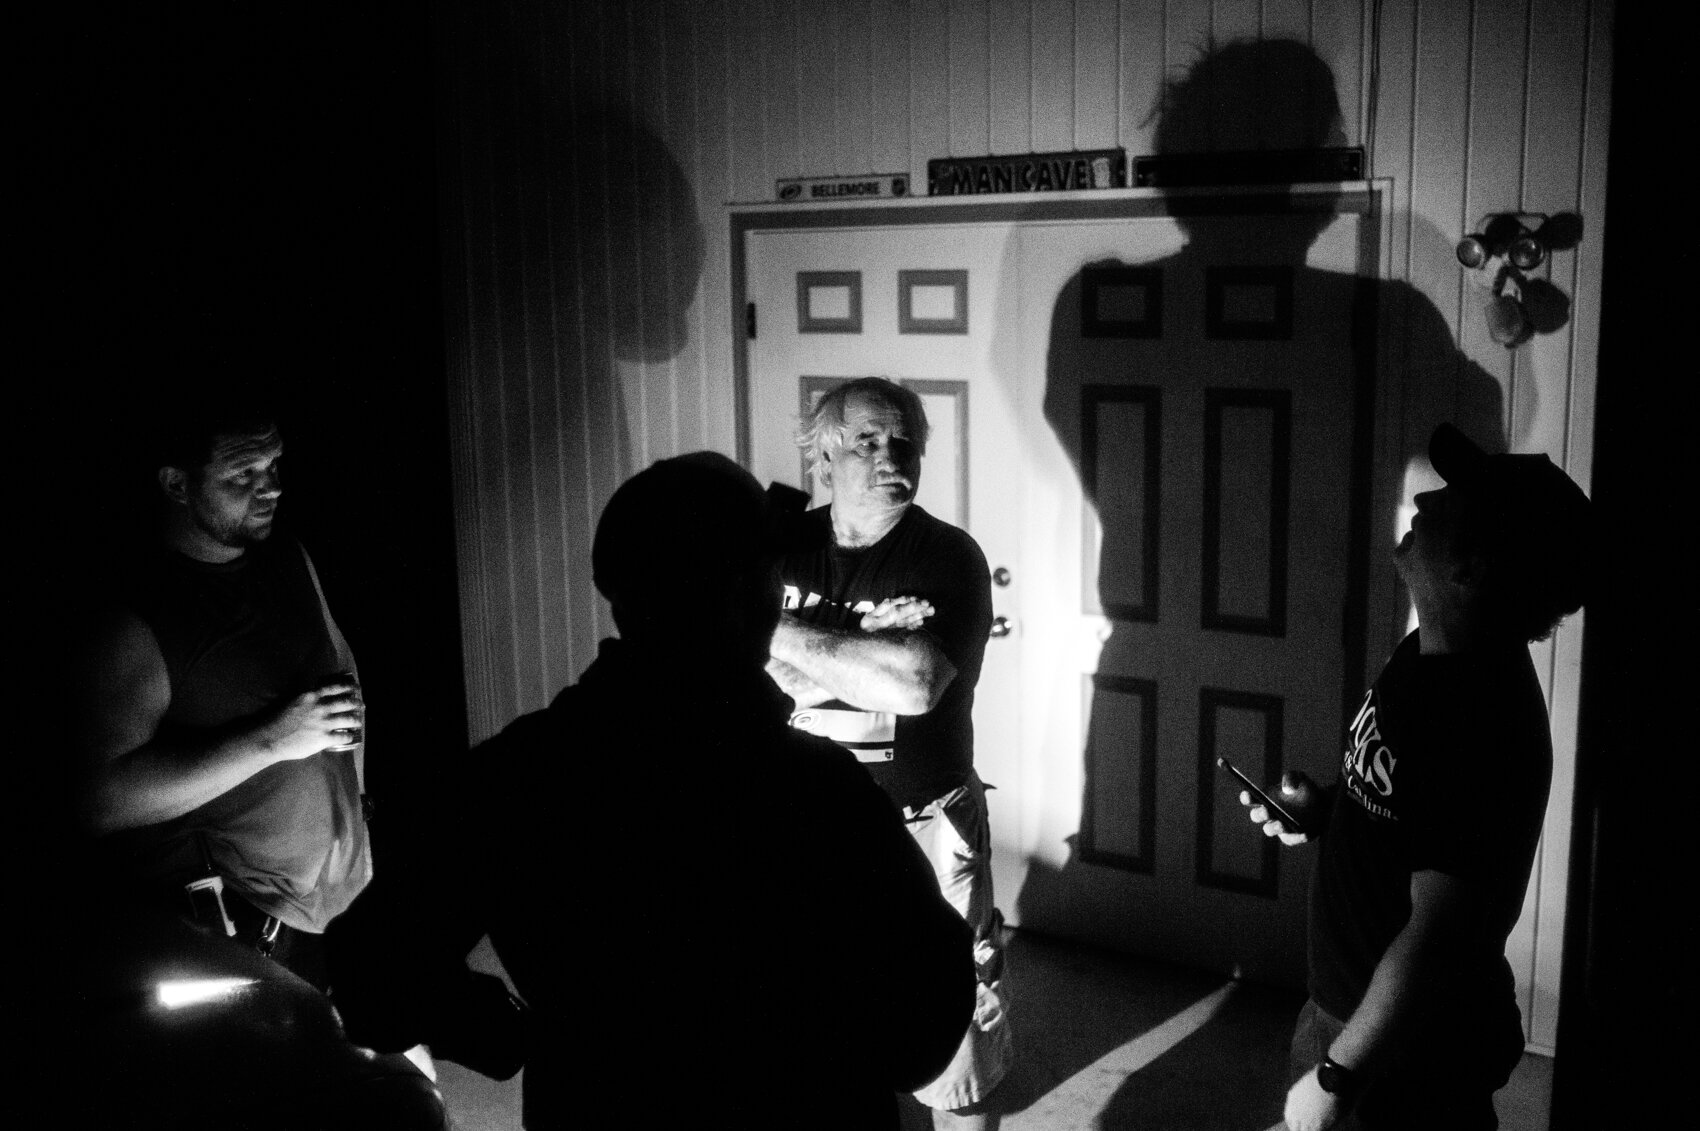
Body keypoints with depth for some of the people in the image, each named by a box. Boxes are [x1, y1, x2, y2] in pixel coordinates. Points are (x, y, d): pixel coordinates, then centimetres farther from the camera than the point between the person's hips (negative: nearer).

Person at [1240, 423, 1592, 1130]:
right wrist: (1323, 809, -1)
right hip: (1346, 999, 8)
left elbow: (1438, 934, -28)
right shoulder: (1432, 654, -1)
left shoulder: (1479, 721, -30)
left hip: (1410, 1052, -8)